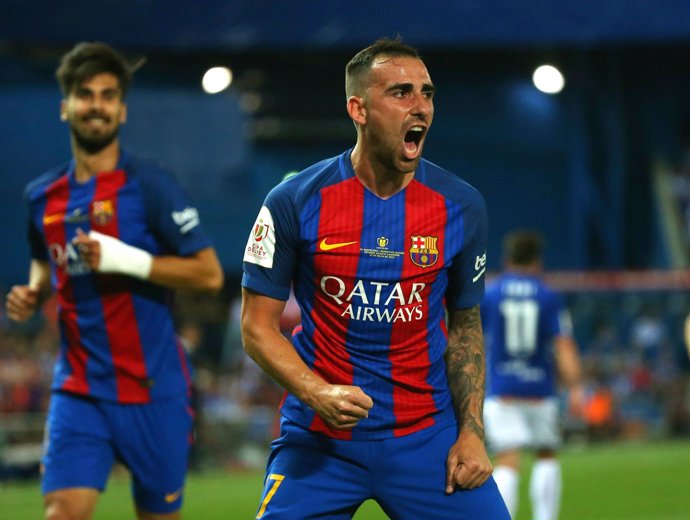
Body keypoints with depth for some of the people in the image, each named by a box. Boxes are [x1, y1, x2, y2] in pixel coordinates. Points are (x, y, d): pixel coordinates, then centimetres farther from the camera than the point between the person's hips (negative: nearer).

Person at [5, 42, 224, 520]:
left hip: (152, 390, -3)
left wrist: (125, 259, -19)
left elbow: (209, 274, -11)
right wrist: (32, 294, 6)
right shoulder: (42, 197, 8)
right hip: (79, 390, 3)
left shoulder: (149, 186, -8)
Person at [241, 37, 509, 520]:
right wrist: (318, 394, -18)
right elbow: (258, 326, -2)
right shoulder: (295, 202, -7)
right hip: (319, 440, -2)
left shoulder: (462, 206, 0)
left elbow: (465, 326, 11)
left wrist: (472, 432, 1)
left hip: (428, 435, 2)